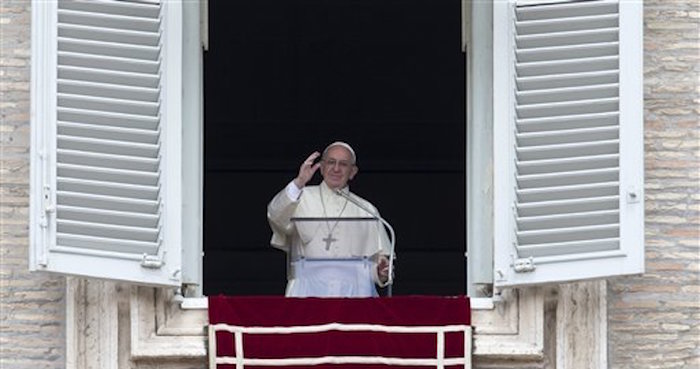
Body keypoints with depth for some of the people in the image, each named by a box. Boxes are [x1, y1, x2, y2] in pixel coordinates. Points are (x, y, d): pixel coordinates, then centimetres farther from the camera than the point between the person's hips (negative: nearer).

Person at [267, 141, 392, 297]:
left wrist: (381, 272, -8)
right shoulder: (302, 199, 12)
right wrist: (299, 183, -24)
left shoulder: (366, 211, 17)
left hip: (353, 292, 2)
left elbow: (377, 256, 15)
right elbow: (276, 216, -9)